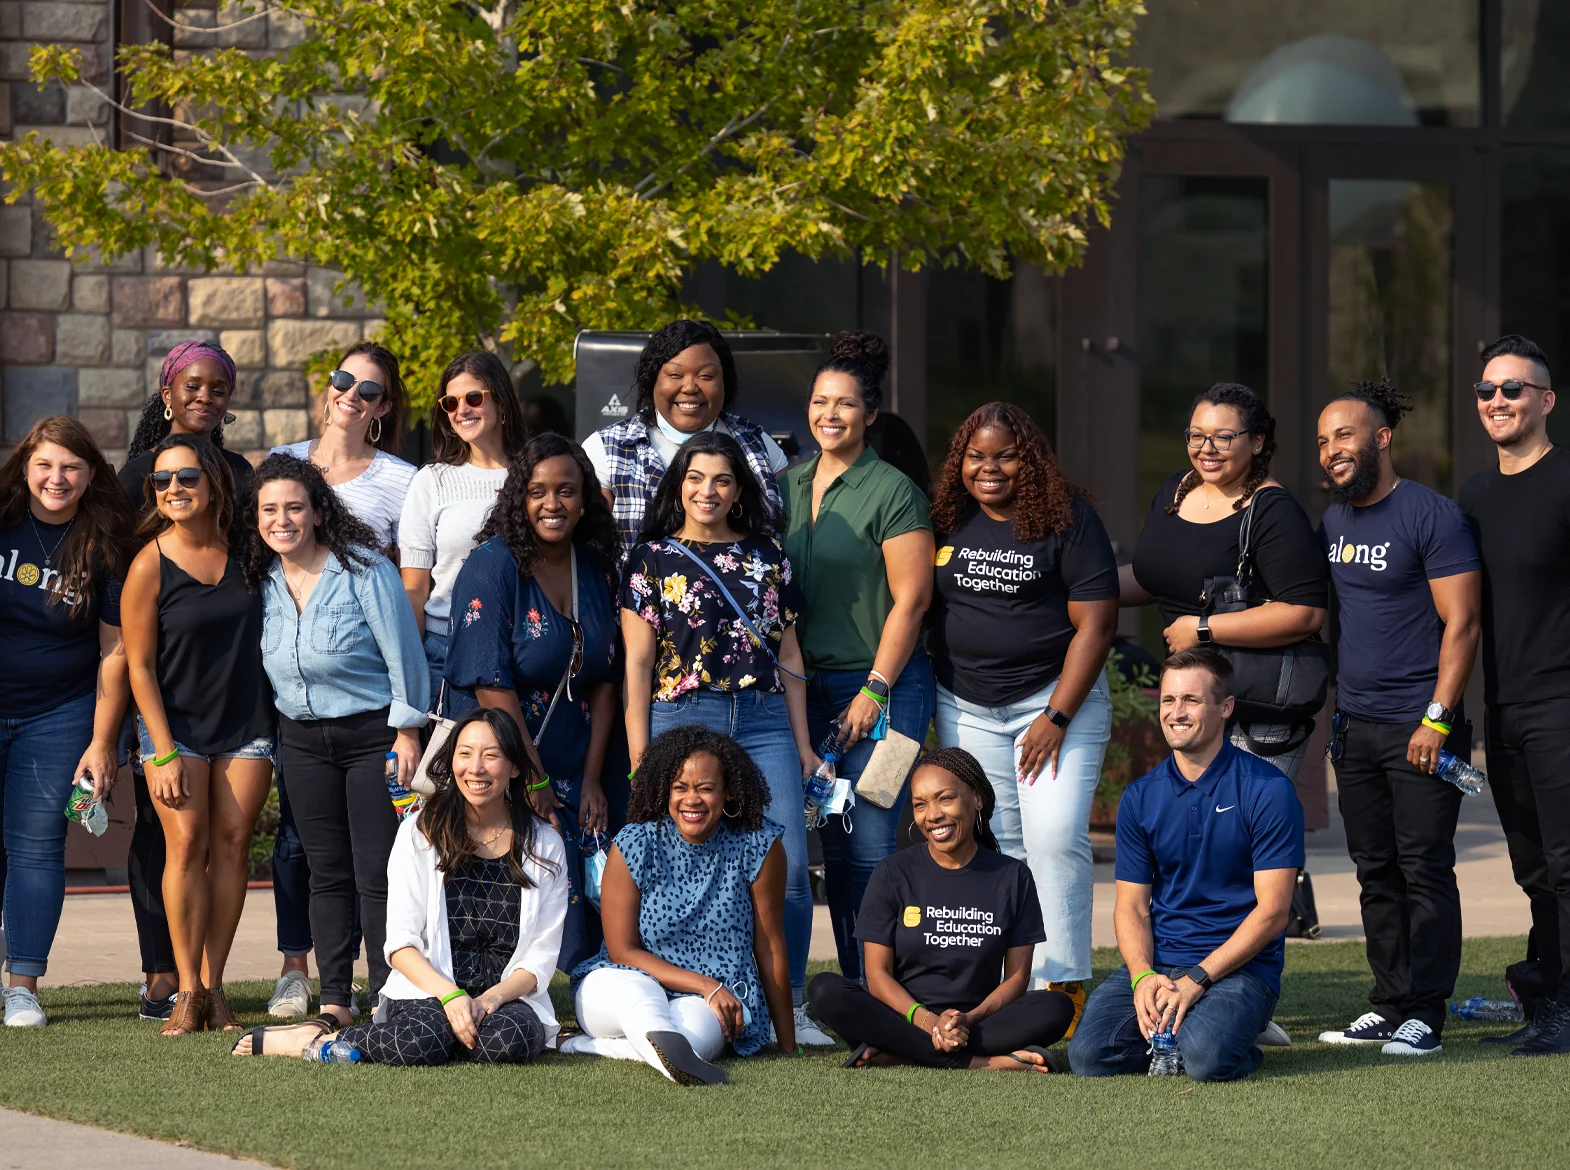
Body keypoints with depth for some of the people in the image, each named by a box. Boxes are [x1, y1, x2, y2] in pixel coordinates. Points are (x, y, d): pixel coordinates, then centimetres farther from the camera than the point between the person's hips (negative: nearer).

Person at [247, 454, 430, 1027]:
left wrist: (407, 733, -11)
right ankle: (334, 1000, 10)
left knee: (377, 874, -7)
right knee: (326, 872, 6)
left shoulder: (362, 569, -14)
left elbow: (403, 656, -11)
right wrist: (269, 744, 12)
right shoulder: (263, 581, 3)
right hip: (303, 738, 5)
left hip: (373, 732, -5)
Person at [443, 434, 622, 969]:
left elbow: (604, 681, 10)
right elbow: (491, 684, -14)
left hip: (572, 774, 5)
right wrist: (534, 780, -14)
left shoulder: (597, 569, 8)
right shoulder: (493, 566, -9)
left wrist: (591, 779, 2)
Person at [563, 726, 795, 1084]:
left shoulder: (759, 848, -5)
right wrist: (705, 985, -16)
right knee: (635, 990, -40)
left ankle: (590, 1047, -32)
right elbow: (623, 951, -6)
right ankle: (664, 1045, -69)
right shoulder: (633, 847, -7)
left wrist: (787, 1045, 3)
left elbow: (771, 950, 1)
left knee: (699, 1030, -38)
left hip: (713, 1003, 1)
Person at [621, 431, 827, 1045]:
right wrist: (639, 756, -3)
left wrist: (802, 742, 13)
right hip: (682, 721, -2)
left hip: (764, 722, 2)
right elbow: (638, 662, 4)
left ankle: (789, 1005, 1)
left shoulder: (767, 556, 16)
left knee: (789, 864, -9)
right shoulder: (653, 558, 8)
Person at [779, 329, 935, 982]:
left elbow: (910, 600, -9)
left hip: (880, 684, -6)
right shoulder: (788, 487, 13)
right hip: (806, 684, 6)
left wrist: (874, 690, -12)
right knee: (834, 845, 5)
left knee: (869, 844, -9)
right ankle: (852, 988, 10)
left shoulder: (892, 493, -6)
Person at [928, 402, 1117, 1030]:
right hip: (966, 708, 4)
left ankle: (1064, 987, -10)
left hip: (1058, 695, -4)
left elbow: (1095, 624, -9)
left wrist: (1057, 718, -14)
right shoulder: (947, 519, 6)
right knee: (991, 846, 0)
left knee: (1055, 837, -14)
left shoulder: (1066, 518, -7)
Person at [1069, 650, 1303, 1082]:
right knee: (1089, 1054, -21)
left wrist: (1196, 979, -17)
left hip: (1241, 965, -4)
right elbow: (1131, 905, 8)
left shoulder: (1268, 791, -6)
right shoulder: (1140, 797, 9)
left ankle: (1236, 1027, 3)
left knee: (1207, 1058, -33)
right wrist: (1143, 977, -13)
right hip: (1155, 961, 4)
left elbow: (1272, 911, -9)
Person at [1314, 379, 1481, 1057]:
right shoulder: (1332, 521, 13)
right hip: (1354, 725, 7)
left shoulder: (1431, 517, -9)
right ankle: (1389, 1006, 16)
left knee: (1424, 868, -5)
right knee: (1376, 872, 10)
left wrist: (1436, 720, -17)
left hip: (1419, 728, -7)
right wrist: (1333, 709, 11)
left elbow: (1460, 625, -11)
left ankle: (1425, 1014, -2)